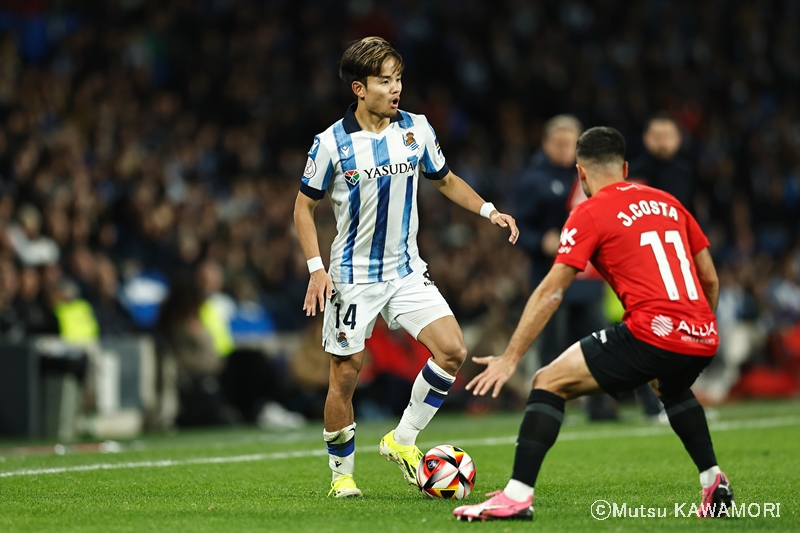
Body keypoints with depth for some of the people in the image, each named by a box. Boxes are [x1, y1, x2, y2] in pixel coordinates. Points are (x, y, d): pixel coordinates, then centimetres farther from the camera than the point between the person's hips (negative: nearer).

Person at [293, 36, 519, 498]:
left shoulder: (417, 130, 0)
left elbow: (445, 180, 16)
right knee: (346, 375, -1)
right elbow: (305, 206, -1)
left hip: (407, 270, 3)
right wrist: (316, 269, -10)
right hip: (353, 275, -3)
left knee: (452, 349, -13)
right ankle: (342, 474, 17)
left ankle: (403, 440, 4)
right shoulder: (332, 143, -10)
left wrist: (488, 210, 2)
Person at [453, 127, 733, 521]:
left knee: (549, 382, 1)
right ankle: (714, 485, 32)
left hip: (652, 334, -7)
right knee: (670, 387, 40)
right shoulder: (668, 203, 20)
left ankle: (517, 495, -10)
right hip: (702, 338, 7)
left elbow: (550, 292, -2)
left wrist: (510, 358, -2)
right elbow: (710, 279, 23)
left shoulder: (591, 213, 3)